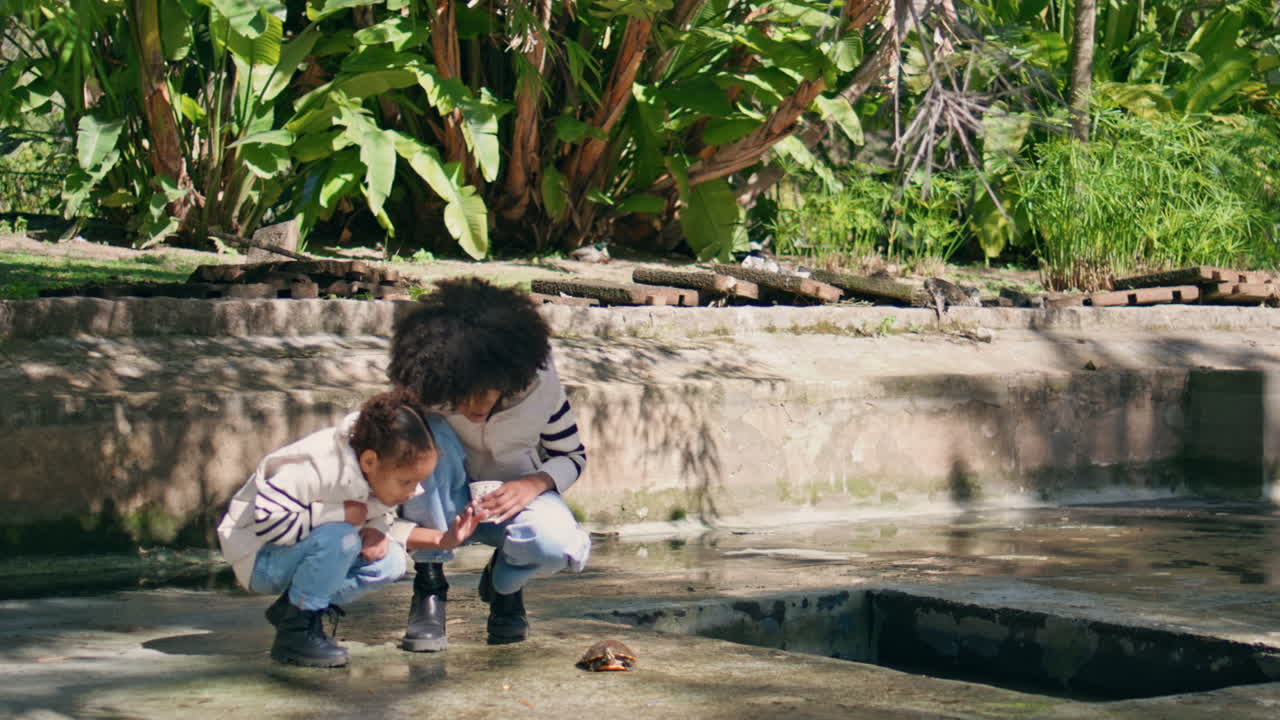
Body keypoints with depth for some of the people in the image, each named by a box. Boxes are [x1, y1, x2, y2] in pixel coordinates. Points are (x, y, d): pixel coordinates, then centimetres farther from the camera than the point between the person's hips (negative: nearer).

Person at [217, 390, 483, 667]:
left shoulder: (383, 473, -7)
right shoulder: (314, 469, -33)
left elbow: (380, 518, 7)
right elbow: (267, 522, -37)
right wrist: (340, 513, -32)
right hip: (257, 560, -9)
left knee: (391, 561, -13)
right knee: (340, 538, -35)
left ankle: (289, 609, 0)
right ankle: (296, 631, -17)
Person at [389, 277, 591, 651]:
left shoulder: (540, 383, -21)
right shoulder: (423, 395, -25)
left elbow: (573, 457, -5)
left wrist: (534, 483, -29)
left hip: (515, 495, 0)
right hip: (444, 507, 0)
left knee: (562, 546, -35)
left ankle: (504, 583, 4)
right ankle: (429, 589, -20)